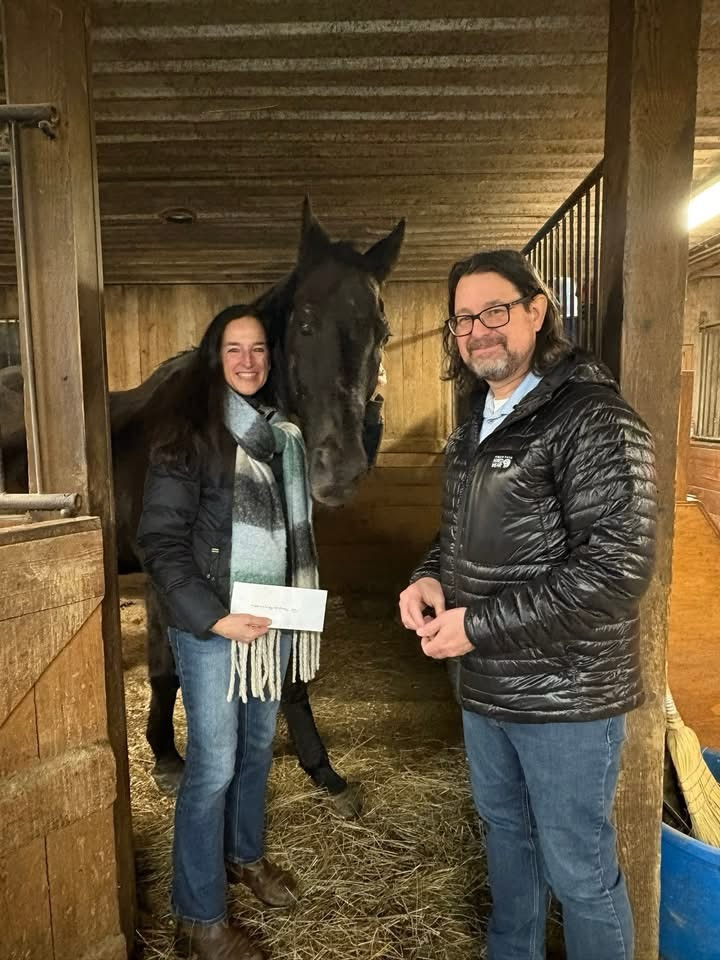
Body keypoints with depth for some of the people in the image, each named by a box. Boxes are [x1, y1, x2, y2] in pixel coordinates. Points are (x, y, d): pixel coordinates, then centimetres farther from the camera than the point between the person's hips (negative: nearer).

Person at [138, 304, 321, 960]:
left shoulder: (282, 432, 6)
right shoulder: (189, 435, -12)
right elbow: (160, 540, -14)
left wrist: (303, 597, 8)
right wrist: (212, 614, -20)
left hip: (275, 617, 6)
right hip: (213, 625, -6)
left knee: (258, 743, 21)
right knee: (213, 764, 2)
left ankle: (245, 855, 45)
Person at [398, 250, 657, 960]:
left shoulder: (595, 421, -18)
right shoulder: (475, 427, 8)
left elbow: (618, 568, -25)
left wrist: (479, 625, -23)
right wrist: (430, 579, -5)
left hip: (566, 694, -8)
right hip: (485, 687, 8)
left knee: (577, 868, 11)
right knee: (503, 830, 26)